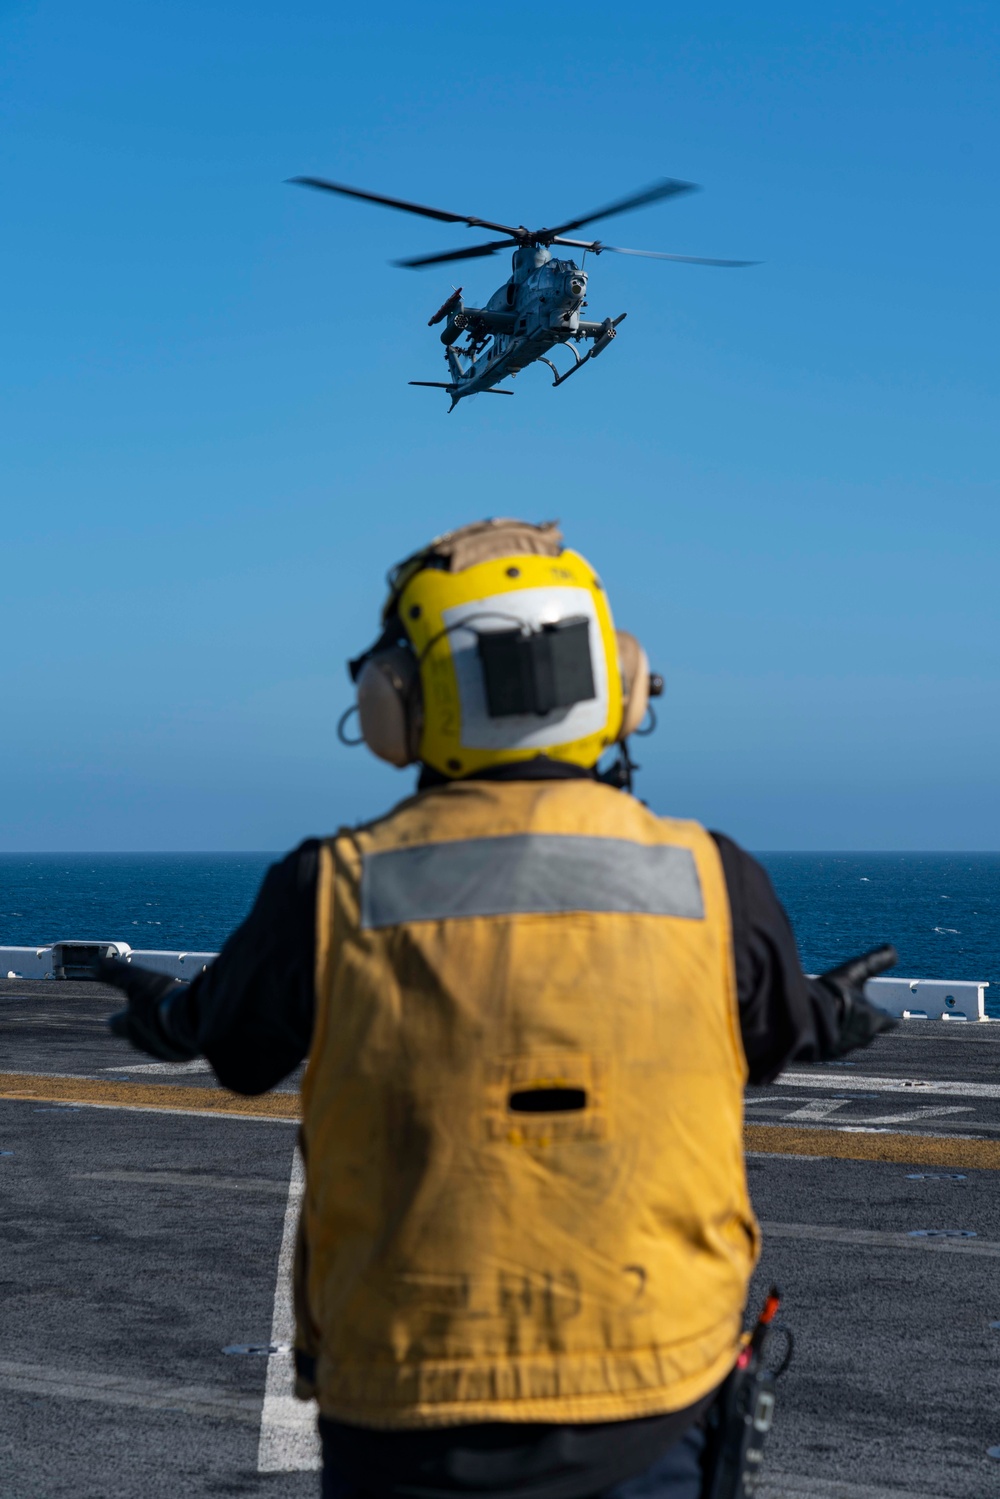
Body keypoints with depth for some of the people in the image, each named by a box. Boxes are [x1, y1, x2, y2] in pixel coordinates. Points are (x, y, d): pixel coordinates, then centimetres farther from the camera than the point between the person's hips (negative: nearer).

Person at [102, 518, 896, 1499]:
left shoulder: (331, 895, -10)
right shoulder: (715, 887, -7)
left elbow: (235, 1043, 10)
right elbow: (774, 1033, 14)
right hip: (649, 1412, 1)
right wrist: (831, 1015, 39)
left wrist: (169, 1018, 35)